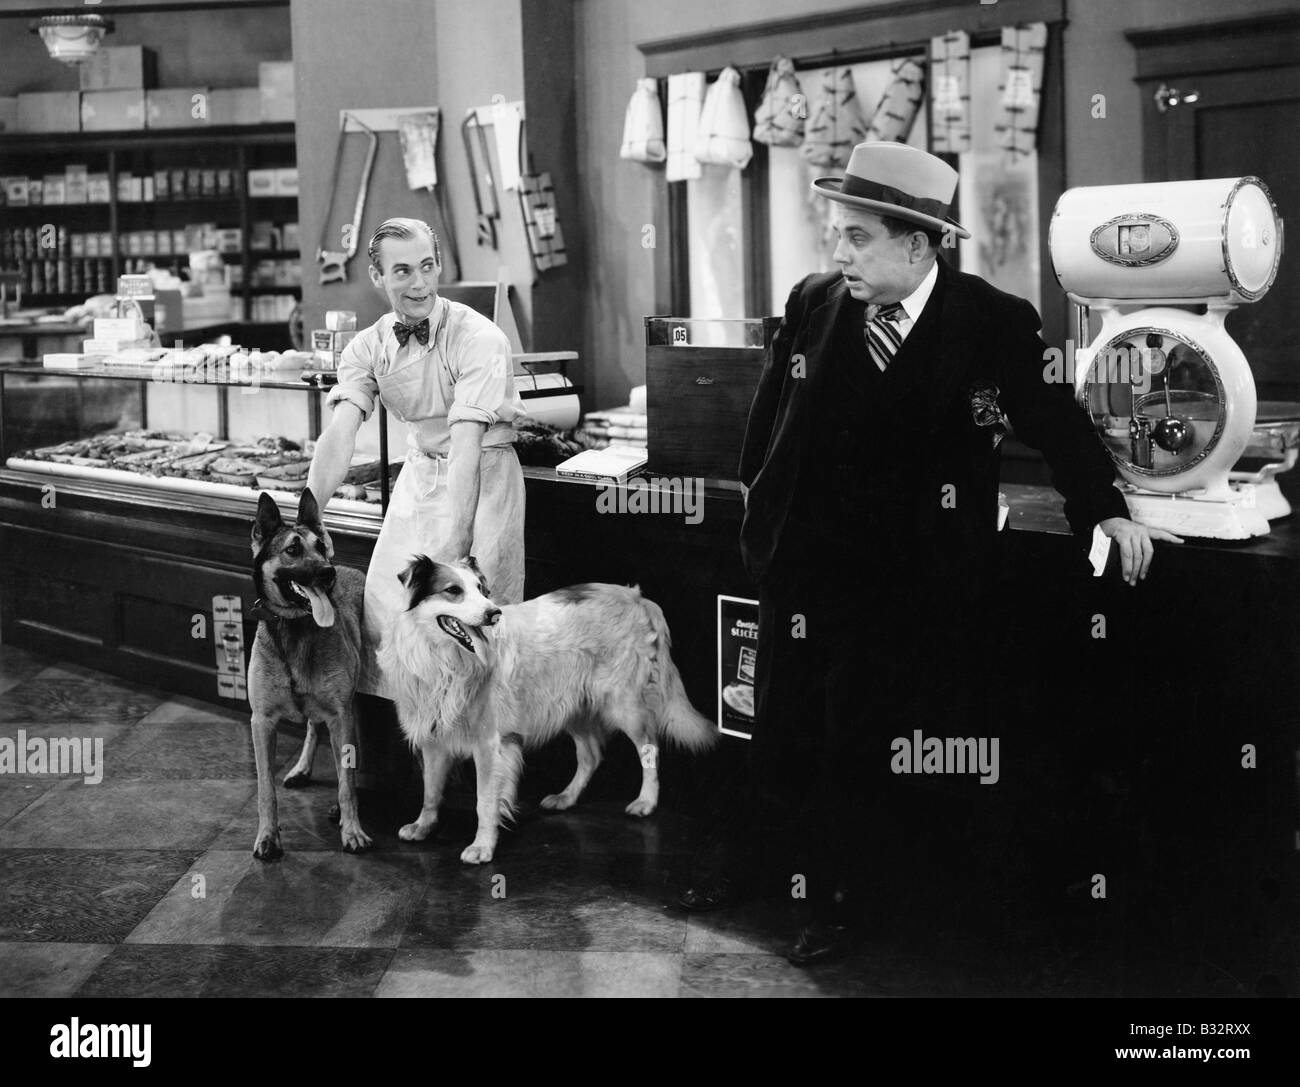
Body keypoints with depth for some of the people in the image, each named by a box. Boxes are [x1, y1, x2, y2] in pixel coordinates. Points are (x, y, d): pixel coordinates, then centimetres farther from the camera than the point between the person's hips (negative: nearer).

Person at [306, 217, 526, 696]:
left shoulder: (477, 338, -19)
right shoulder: (368, 347, -2)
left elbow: (466, 445, -27)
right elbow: (340, 435, -12)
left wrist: (453, 553, -33)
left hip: (484, 472, -5)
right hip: (419, 473, 5)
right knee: (385, 610, -1)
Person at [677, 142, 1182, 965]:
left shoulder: (995, 323, -12)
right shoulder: (812, 303, -2)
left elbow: (1055, 421, -7)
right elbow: (771, 419, 10)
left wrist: (1105, 507, -16)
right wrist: (763, 502, 10)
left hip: (902, 580, -3)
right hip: (801, 563, 3)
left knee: (859, 743, 8)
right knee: (783, 727, 16)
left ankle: (836, 898, 27)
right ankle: (753, 855, 38)